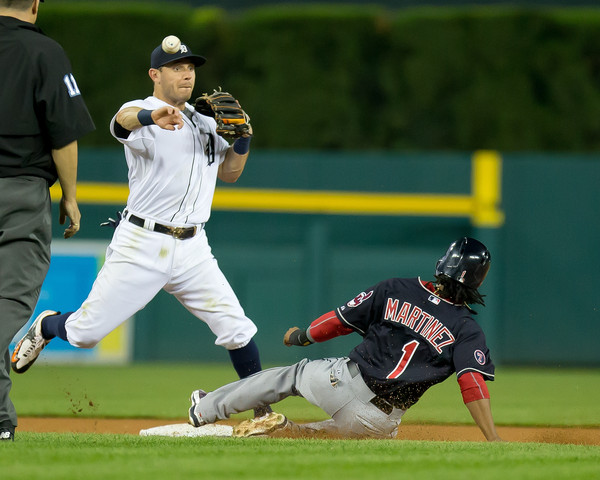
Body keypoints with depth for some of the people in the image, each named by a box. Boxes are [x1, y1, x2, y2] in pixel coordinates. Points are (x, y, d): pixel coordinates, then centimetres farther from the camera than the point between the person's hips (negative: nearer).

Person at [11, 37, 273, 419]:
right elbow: (123, 122, -32)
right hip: (140, 244, -4)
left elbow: (230, 173, 21)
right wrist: (152, 117, -56)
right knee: (85, 333, -1)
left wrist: (243, 137, 1)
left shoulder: (204, 123, 14)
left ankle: (264, 413, 7)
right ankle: (46, 326, 34)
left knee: (236, 329, -7)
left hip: (192, 250, 5)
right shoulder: (141, 113, -7)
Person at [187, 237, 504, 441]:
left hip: (341, 382, 2)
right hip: (381, 421, -1)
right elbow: (474, 386, -16)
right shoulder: (468, 331, -4)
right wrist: (495, 443, -19)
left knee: (292, 374, 28)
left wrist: (302, 336, 25)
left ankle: (206, 409, 36)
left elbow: (341, 320, 7)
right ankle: (286, 432, 5)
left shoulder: (394, 291, 2)